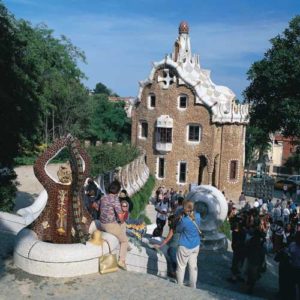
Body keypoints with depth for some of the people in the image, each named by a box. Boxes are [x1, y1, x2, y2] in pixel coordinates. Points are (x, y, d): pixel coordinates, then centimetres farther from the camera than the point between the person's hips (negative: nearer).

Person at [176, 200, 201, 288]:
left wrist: (181, 219, -3)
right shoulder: (198, 216, -9)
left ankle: (179, 286, 21)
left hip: (185, 247, -6)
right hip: (196, 246, 6)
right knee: (193, 266, 15)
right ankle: (193, 287, 25)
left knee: (181, 266, 10)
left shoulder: (184, 221, -26)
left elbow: (178, 230, -8)